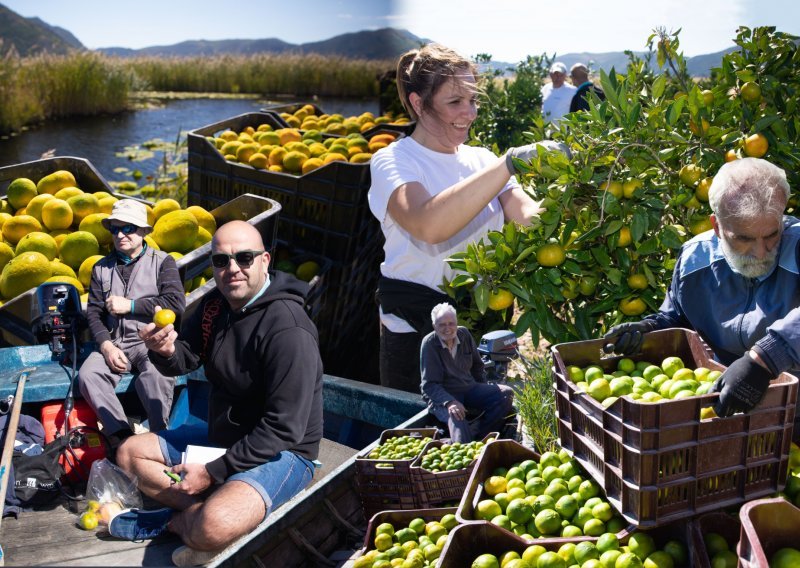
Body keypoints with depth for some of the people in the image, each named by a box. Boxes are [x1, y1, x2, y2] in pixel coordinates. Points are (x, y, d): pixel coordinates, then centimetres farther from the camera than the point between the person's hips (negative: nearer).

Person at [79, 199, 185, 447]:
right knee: (88, 374, -26)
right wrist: (105, 345, -8)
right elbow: (93, 312, 10)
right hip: (114, 342, 4)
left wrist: (130, 305, -8)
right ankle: (121, 437, -27)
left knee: (156, 375, -36)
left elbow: (176, 304, -10)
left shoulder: (162, 262, 3)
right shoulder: (102, 268, 15)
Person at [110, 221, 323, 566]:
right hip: (220, 438, 9)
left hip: (280, 454, -9)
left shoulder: (288, 329, -26)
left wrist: (213, 473, -22)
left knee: (212, 528, -36)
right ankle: (198, 513, -5)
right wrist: (165, 351, -21)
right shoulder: (215, 305, 2)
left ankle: (178, 519, -2)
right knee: (130, 453, 11)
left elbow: (284, 428, -27)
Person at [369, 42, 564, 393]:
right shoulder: (393, 161, -11)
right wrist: (510, 163, -35)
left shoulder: (482, 160, 7)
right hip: (418, 333, -5)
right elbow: (429, 225, -33)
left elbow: (529, 217, -8)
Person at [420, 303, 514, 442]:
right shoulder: (429, 344, -14)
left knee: (507, 394, -14)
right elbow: (429, 384, -17)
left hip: (469, 389, 6)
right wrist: (449, 402, -32)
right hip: (442, 396, -6)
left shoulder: (464, 334, 2)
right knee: (456, 416, -38)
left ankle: (481, 439, -17)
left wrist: (483, 391, 8)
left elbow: (477, 365, 18)